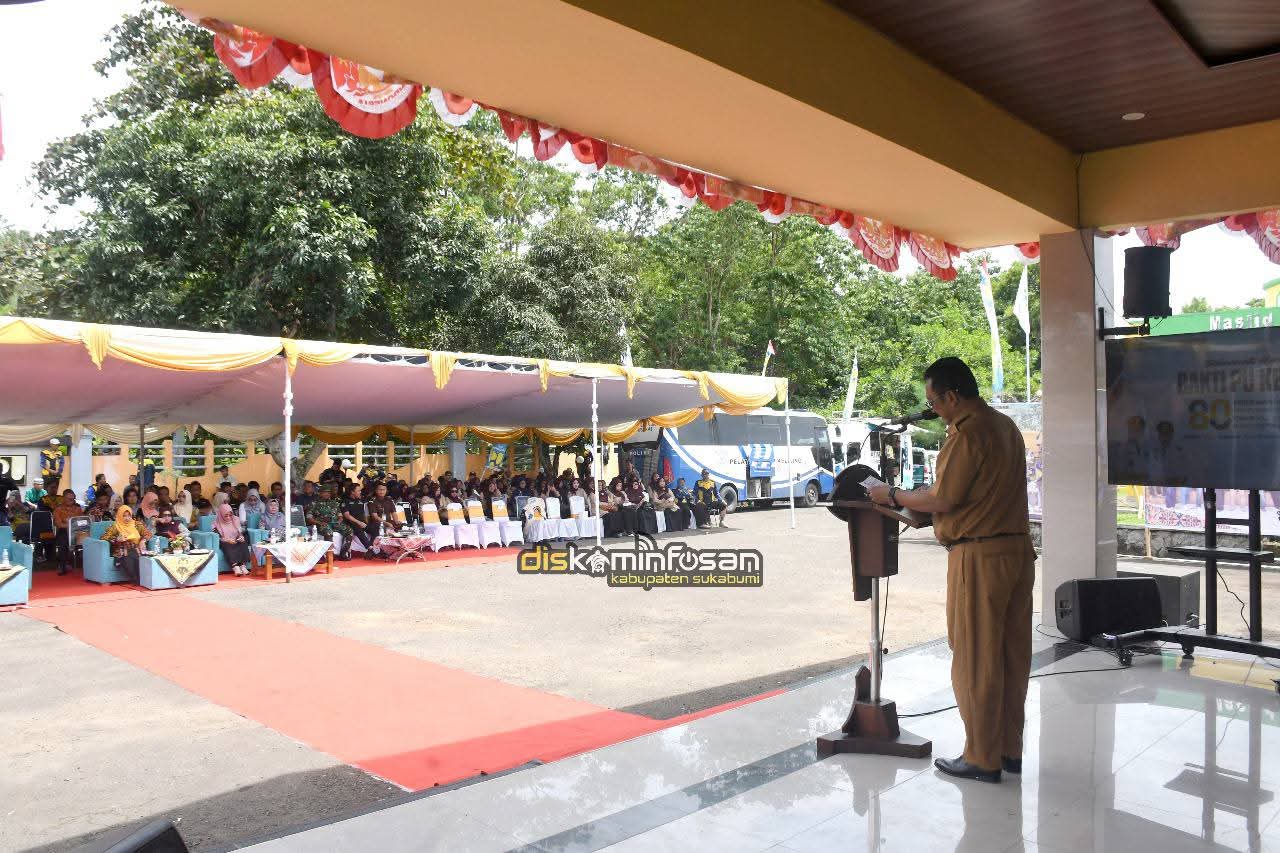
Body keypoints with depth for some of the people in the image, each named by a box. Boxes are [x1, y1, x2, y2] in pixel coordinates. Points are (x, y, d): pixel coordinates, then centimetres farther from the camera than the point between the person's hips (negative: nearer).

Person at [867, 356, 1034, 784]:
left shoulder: (967, 433, -16)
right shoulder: (1005, 425, 13)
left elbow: (943, 498, -17)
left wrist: (893, 496, -3)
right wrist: (920, 507, 16)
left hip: (979, 555, -9)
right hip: (1018, 549, 9)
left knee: (975, 658, 1)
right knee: (1012, 653, 13)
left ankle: (982, 758, 9)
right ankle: (1010, 749, 23)